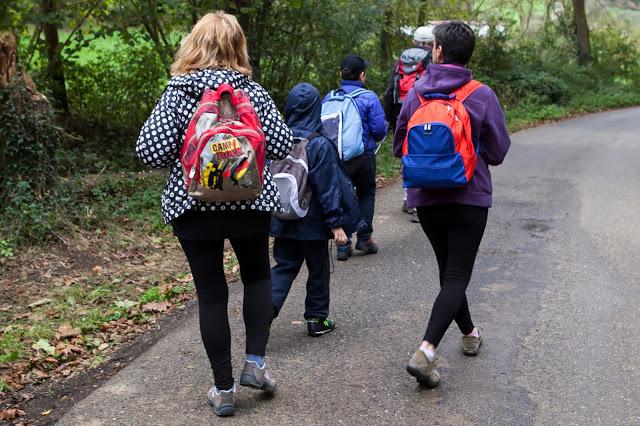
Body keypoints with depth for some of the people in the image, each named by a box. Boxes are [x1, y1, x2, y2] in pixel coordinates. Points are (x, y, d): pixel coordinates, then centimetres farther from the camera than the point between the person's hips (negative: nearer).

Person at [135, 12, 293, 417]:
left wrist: (182, 156, 8)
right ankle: (255, 362, 16)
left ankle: (224, 388, 15)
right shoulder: (253, 91, -3)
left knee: (211, 293, 9)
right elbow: (282, 146, -7)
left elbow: (151, 152, -13)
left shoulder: (176, 93, -5)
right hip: (250, 203, 1)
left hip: (193, 206, 0)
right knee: (257, 276, 24)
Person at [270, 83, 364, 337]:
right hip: (313, 221, -4)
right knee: (318, 270, 13)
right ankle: (317, 318, 23)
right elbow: (328, 188, -17)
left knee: (284, 266, 13)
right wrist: (336, 224, -12)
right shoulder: (320, 145, -17)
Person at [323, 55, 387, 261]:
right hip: (363, 156, -2)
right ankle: (364, 238, 17)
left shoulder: (329, 98, 0)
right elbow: (380, 129, -13)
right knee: (366, 193, 19)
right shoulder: (369, 98, -9)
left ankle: (343, 245, 7)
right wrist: (372, 139, 10)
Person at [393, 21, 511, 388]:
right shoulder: (482, 96, -9)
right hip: (470, 199, -3)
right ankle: (426, 352, -16)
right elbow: (498, 152, -2)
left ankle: (470, 334, 37)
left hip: (426, 200, 3)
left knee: (448, 271, 20)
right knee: (457, 277, -1)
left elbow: (399, 147, 5)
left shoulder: (416, 93, -3)